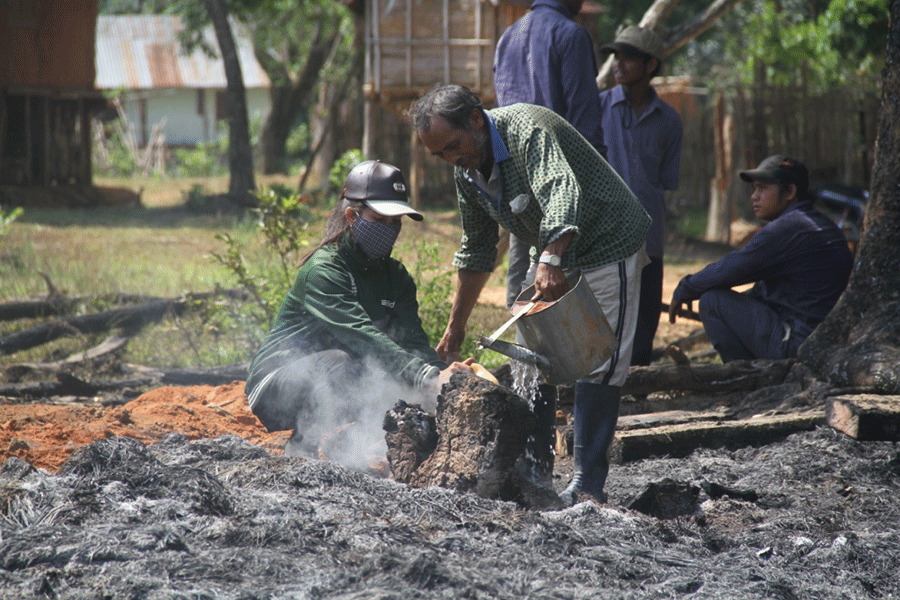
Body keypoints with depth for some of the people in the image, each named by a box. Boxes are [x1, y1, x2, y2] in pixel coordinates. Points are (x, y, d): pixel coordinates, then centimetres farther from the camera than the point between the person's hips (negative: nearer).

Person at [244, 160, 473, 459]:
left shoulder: (396, 277, 5)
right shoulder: (323, 270, -21)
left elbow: (413, 340, -10)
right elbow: (360, 334, -35)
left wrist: (444, 372, -34)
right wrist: (429, 378, -46)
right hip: (277, 389, -6)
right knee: (339, 363, -36)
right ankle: (303, 448, -16)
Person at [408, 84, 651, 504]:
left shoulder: (527, 129, -27)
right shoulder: (467, 171, 0)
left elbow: (563, 192, -46)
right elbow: (476, 251, 12)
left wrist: (550, 260, -61)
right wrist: (454, 331, 11)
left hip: (607, 245, -9)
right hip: (552, 254, 9)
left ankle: (588, 482, -10)